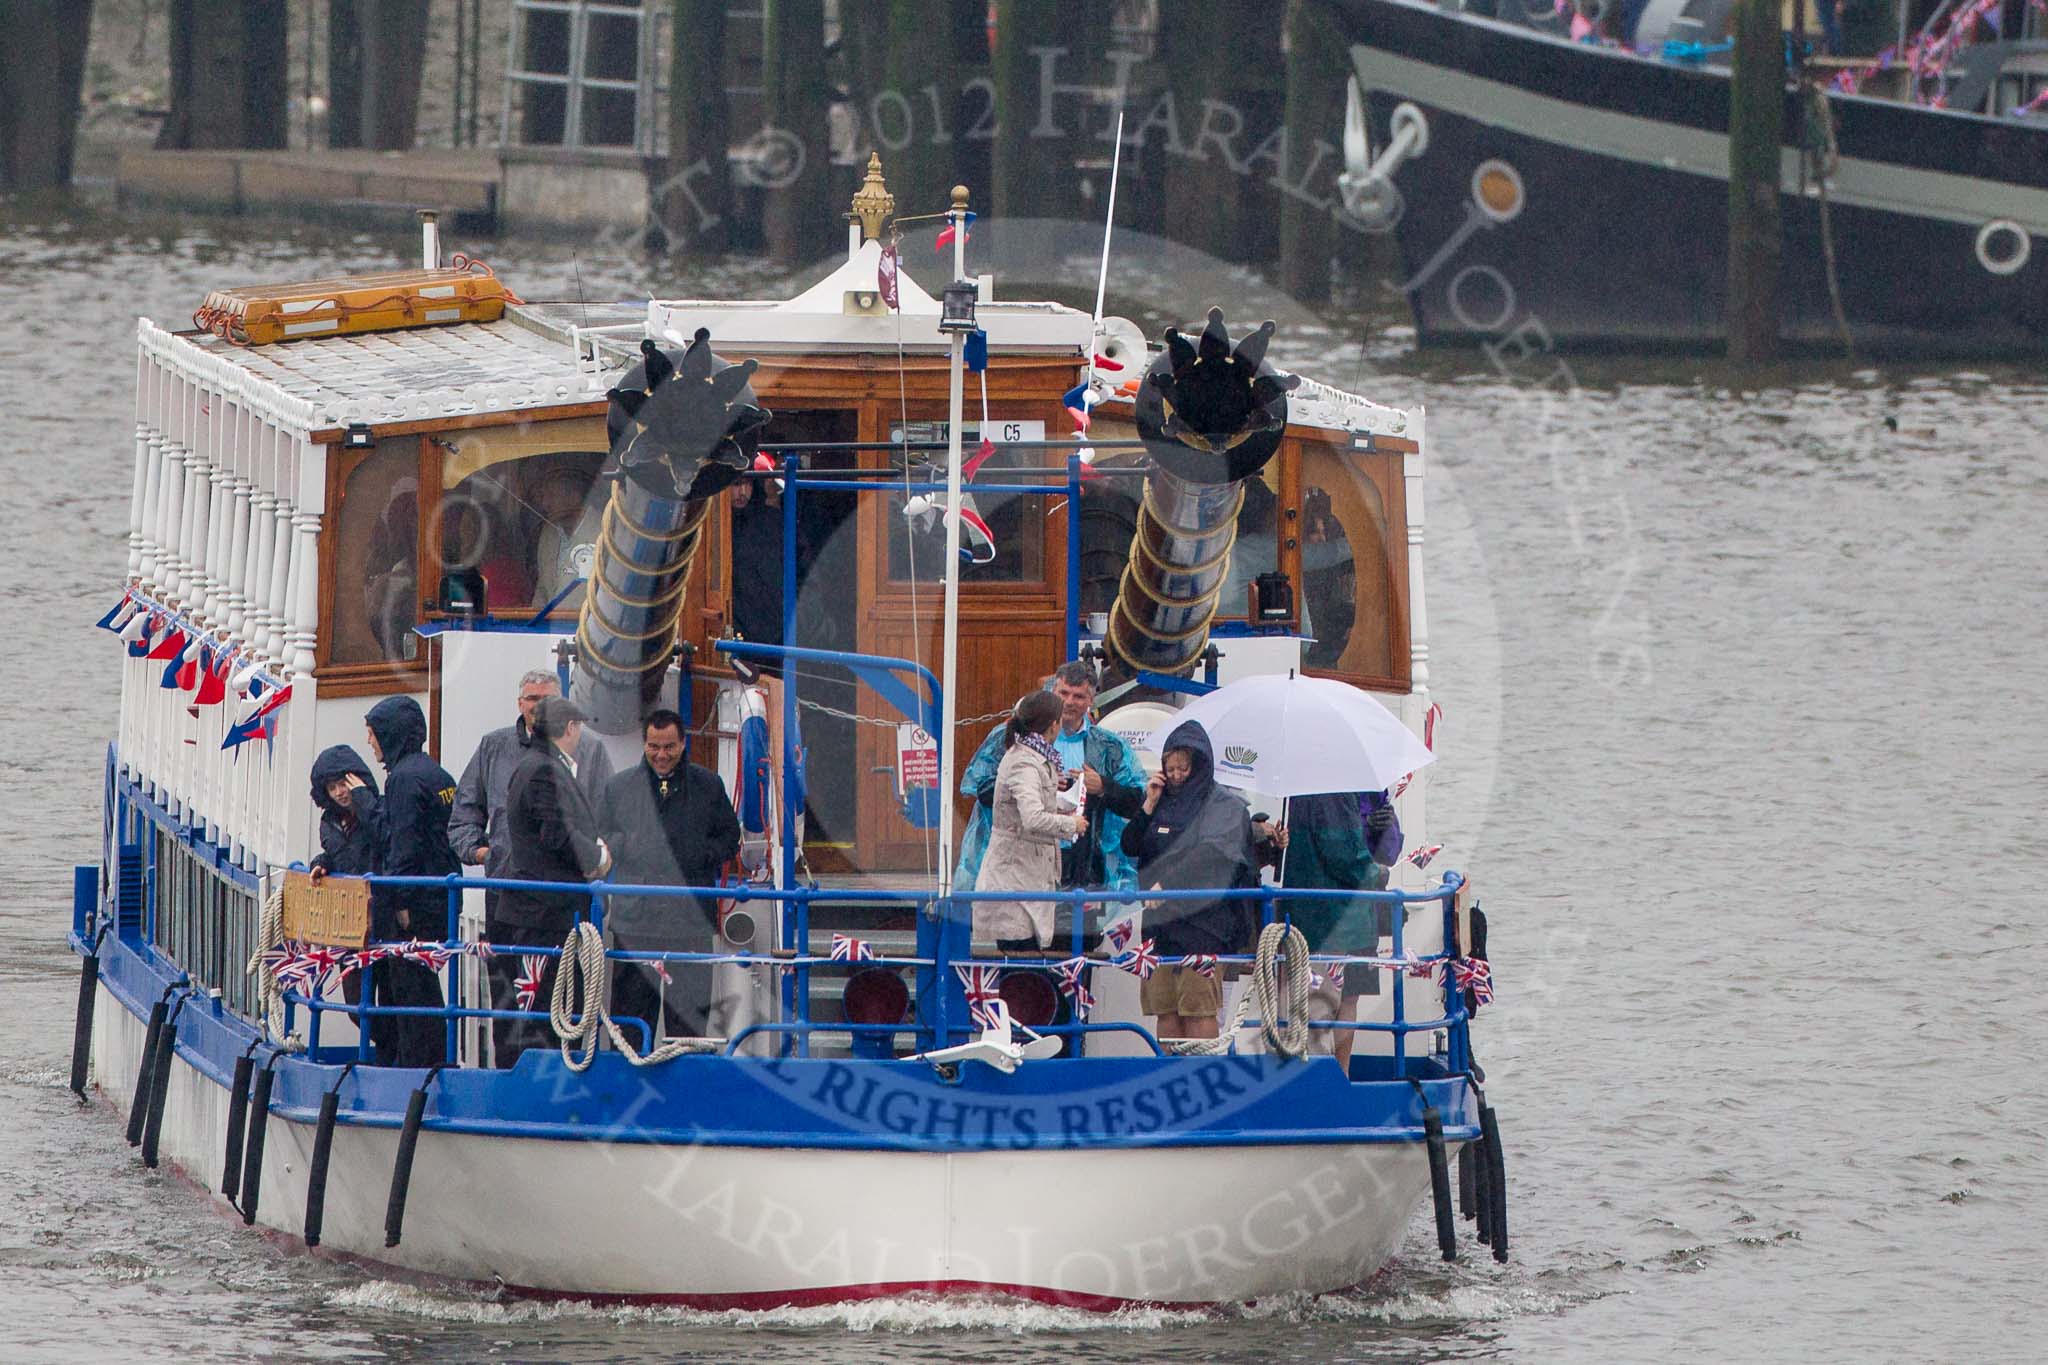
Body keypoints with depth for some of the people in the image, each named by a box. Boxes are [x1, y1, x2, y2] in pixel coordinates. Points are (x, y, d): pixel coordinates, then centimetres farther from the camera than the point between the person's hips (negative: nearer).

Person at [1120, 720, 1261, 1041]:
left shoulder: (1225, 807, -3)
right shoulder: (1163, 803, 15)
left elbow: (1212, 851, -19)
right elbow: (1129, 847, 10)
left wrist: (1168, 884, -31)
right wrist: (1148, 806, -3)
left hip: (1201, 918, -6)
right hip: (1159, 922, 6)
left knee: (1198, 1012, -10)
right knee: (1165, 1011, 3)